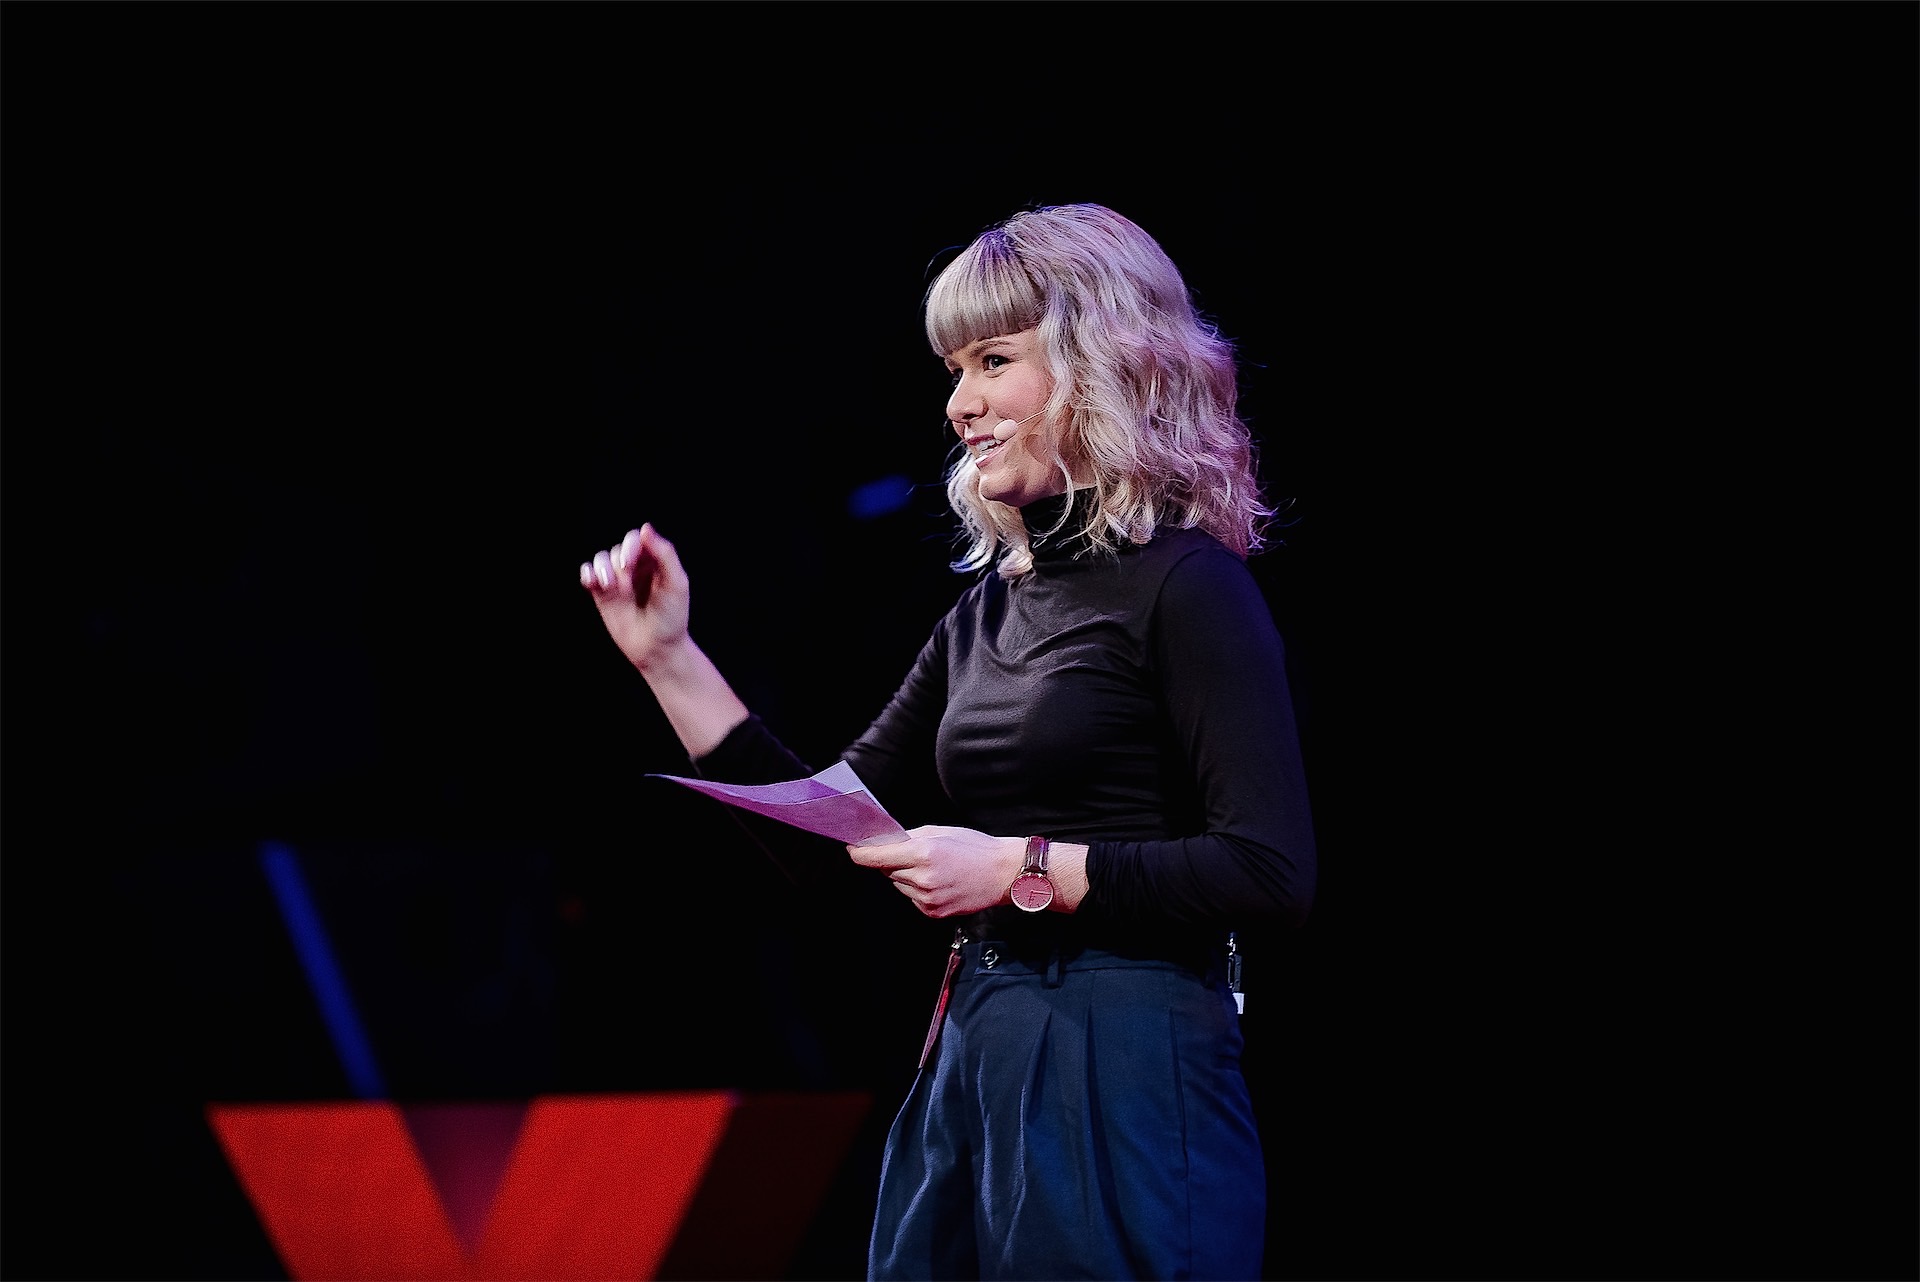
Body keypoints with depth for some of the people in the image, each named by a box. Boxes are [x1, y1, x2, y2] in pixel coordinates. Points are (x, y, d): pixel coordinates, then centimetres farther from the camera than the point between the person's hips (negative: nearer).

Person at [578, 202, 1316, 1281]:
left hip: (1128, 1085, -7)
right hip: (971, 1070, 8)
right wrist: (668, 658, 10)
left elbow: (1273, 874, -18)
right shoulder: (991, 606, 14)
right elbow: (838, 837, 14)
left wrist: (1023, 868, -19)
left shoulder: (1184, 586, -9)